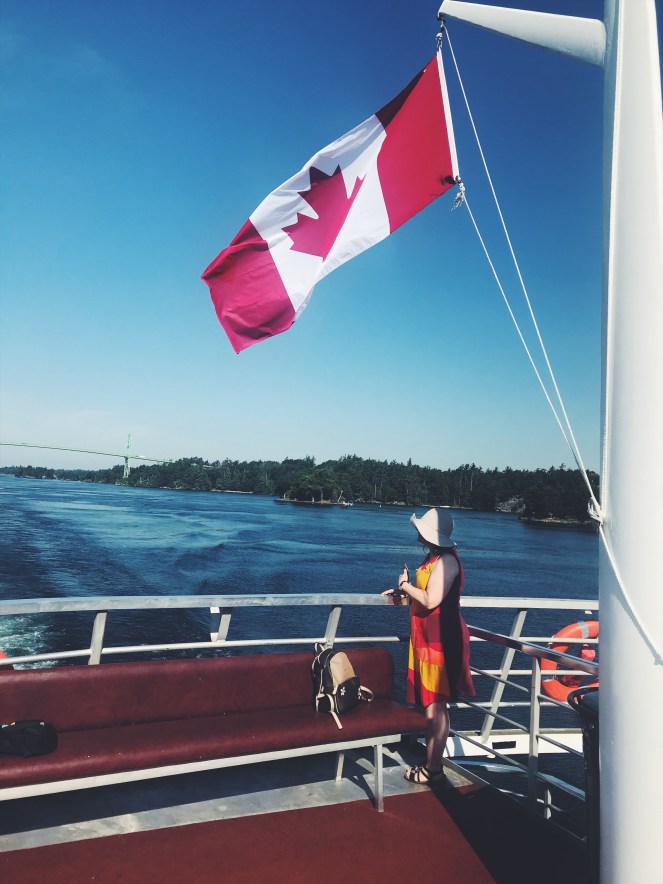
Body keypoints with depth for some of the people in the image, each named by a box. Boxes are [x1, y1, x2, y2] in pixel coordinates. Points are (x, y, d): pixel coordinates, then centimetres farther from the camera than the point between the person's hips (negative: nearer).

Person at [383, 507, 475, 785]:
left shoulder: (446, 560, -19)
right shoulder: (433, 558, 12)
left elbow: (430, 600, -25)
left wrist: (405, 584, -12)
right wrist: (403, 593, 16)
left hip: (439, 639, -10)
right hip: (427, 637, 10)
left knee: (435, 705, -1)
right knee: (433, 703, 16)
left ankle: (432, 768, 9)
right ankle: (432, 762, 27)